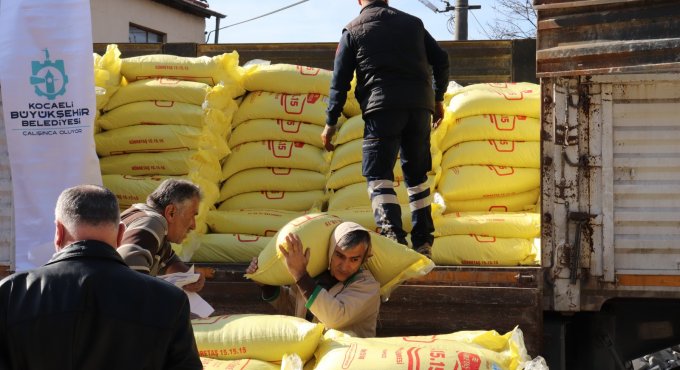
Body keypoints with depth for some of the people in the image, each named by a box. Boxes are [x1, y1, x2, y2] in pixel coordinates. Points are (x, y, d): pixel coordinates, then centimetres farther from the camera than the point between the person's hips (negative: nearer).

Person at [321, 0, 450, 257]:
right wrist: (438, 99, 29)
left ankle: (392, 235, -25)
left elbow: (340, 80, 6)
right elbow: (441, 60, 17)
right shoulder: (413, 23, 20)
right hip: (420, 105, 4)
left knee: (378, 175, -5)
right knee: (416, 175, 16)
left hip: (382, 106, -4)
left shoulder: (353, 30, 10)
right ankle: (423, 242, 15)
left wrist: (331, 122, 10)